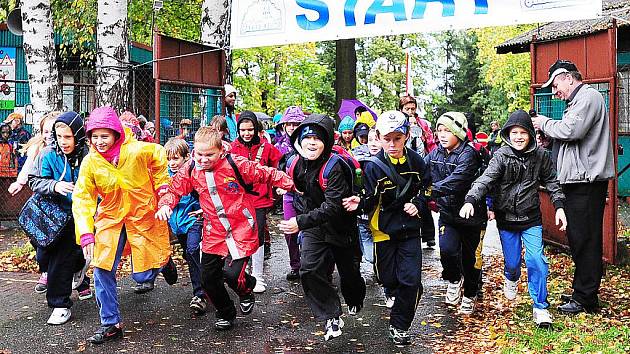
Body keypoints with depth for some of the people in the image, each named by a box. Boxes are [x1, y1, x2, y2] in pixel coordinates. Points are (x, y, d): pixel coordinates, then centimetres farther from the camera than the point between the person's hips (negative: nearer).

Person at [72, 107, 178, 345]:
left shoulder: (136, 151, -19)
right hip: (110, 218, 2)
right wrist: (86, 234, -20)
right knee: (102, 269, -6)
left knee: (142, 276, 2)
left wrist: (161, 185, 2)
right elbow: (82, 199, -12)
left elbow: (159, 156, 3)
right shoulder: (90, 162, -13)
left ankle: (163, 262, 40)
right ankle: (110, 324, 10)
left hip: (143, 216, -2)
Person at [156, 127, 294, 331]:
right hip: (213, 233, 5)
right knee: (208, 278, 7)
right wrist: (165, 204, -11)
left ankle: (246, 290, 23)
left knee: (231, 273, -16)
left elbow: (268, 174, -7)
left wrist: (291, 185, -5)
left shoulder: (236, 164, -15)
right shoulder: (190, 169, -3)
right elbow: (175, 189, 9)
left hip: (241, 230, -5)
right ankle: (225, 314, 35)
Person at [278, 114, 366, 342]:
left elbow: (333, 207, -35)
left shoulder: (334, 166, -28)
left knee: (349, 272, 13)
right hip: (314, 227, 5)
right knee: (309, 270, -11)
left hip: (340, 227, -5)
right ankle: (332, 318, 2)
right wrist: (302, 216, 10)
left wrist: (301, 222, -40)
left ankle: (355, 301, 47)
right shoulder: (298, 164, -6)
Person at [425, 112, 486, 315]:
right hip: (447, 213, 4)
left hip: (471, 213, -4)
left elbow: (455, 181, -33)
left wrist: (431, 191, -41)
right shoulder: (435, 154, 2)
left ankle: (469, 296, 34)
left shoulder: (468, 154, -20)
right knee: (447, 249, -17)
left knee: (471, 257, 9)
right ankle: (454, 280, 16)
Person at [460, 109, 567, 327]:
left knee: (536, 260, -7)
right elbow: (485, 180, -22)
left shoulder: (540, 156, -2)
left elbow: (551, 182, 8)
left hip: (531, 219, 1)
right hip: (506, 219, -1)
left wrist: (559, 207, -1)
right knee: (512, 262, 8)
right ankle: (511, 279, 46)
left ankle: (540, 307, 8)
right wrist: (470, 200, -37)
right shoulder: (501, 156, -10)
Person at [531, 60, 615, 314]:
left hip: (587, 181, -10)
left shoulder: (588, 96, -9)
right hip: (578, 180, 10)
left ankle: (585, 298, 2)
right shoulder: (579, 100, 22)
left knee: (584, 240, -5)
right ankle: (582, 291, 24)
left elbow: (571, 131, -22)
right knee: (577, 238, 14)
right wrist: (547, 137, 5)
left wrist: (545, 124, -6)